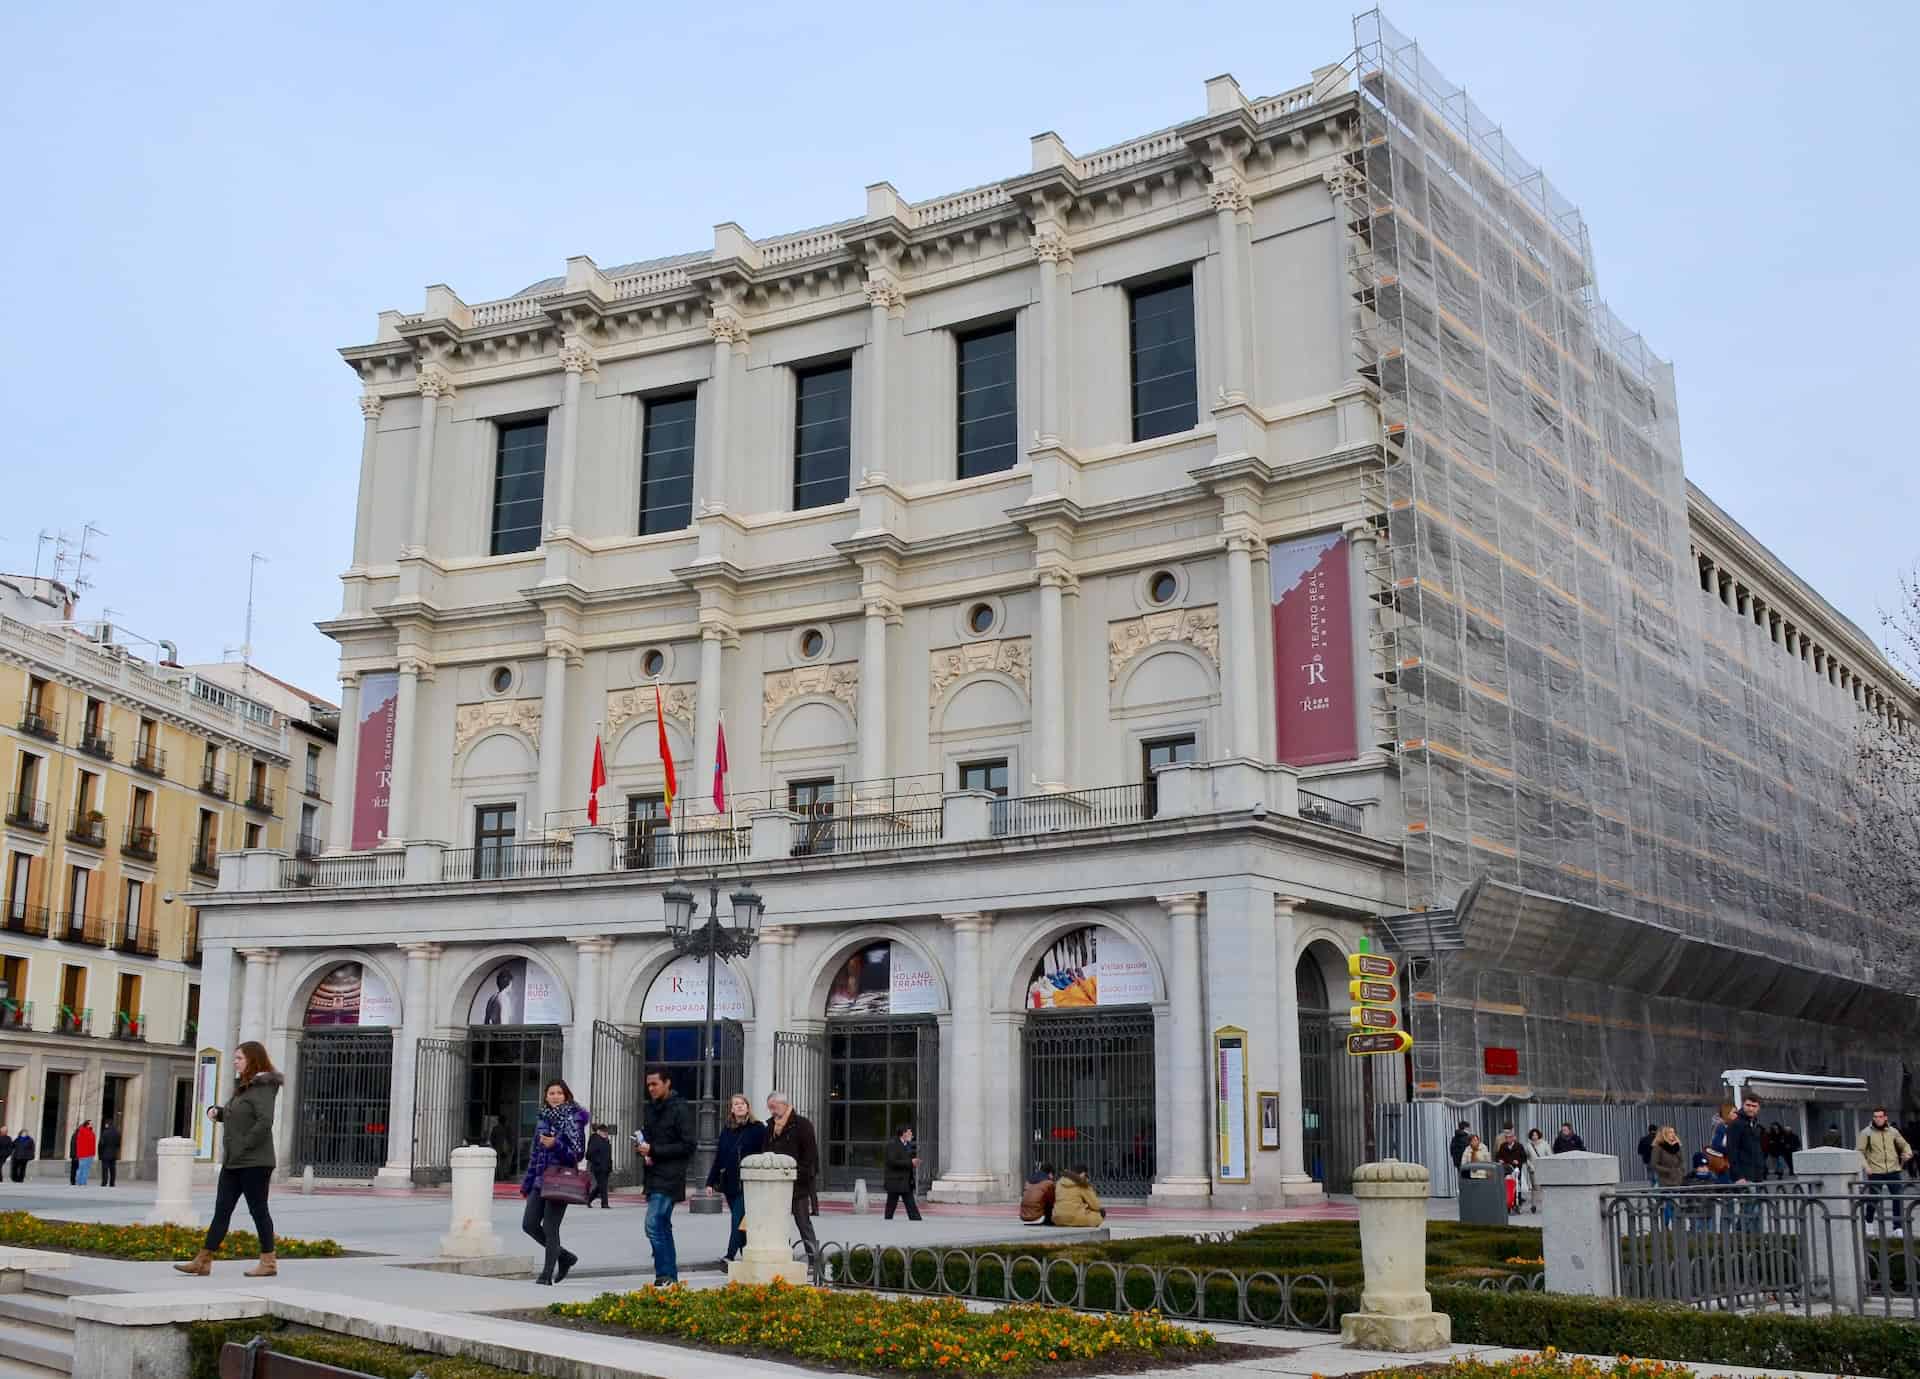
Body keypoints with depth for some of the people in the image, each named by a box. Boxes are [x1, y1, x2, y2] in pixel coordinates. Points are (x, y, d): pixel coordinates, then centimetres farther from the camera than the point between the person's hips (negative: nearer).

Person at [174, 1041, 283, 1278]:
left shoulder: (262, 1088, -13)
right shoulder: (243, 1087, 16)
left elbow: (265, 1121, -25)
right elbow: (234, 1116, 28)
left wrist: (245, 1146, -20)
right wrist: (216, 1111, 8)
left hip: (254, 1162, -9)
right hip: (232, 1162, 9)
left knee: (258, 1210, -2)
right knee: (221, 1211, 7)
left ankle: (269, 1262, 6)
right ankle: (203, 1261, 8)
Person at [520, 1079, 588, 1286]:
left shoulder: (573, 1119, -6)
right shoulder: (543, 1119, 13)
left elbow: (578, 1152, -10)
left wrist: (555, 1145, -25)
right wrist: (527, 1183, 20)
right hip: (541, 1179, 7)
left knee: (550, 1227, -6)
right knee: (529, 1224, 3)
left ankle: (547, 1274, 5)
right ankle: (565, 1256, 20)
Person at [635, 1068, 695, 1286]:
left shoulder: (680, 1109, -9)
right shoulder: (650, 1108, 15)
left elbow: (688, 1146, -13)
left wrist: (654, 1150, -17)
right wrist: (641, 1149, 1)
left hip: (669, 1178, -9)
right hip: (653, 1177, 9)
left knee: (653, 1225, -15)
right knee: (662, 1227, 12)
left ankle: (664, 1275, -10)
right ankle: (671, 1277, 18)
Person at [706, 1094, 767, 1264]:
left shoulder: (758, 1129, -3)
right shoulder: (726, 1130, 12)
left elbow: (764, 1156, -5)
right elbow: (718, 1157, 14)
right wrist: (711, 1181, 10)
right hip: (729, 1182, 5)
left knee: (738, 1220, -11)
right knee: (738, 1220, 10)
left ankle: (730, 1256, -12)